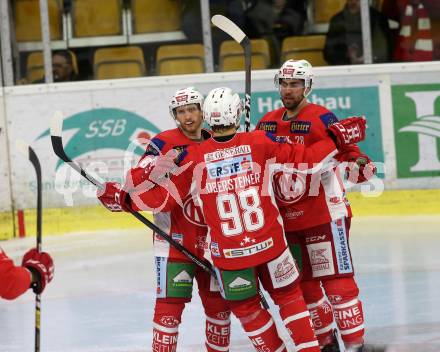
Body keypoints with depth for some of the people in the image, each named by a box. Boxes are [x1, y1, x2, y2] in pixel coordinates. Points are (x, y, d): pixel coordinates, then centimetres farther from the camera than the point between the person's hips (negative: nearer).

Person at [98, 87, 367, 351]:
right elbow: (304, 158, -1)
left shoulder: (193, 157, -10)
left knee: (246, 308, 18)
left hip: (227, 253, -1)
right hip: (270, 243, 1)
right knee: (289, 296, 18)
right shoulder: (261, 142, -9)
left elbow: (164, 197, -5)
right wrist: (337, 138, 12)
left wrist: (125, 199, 6)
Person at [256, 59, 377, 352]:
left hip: (325, 212, -7)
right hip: (286, 218, 7)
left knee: (337, 279, -9)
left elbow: (345, 148, -17)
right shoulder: (268, 123, 9)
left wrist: (358, 163, -35)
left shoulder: (322, 118, -10)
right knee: (303, 282, 12)